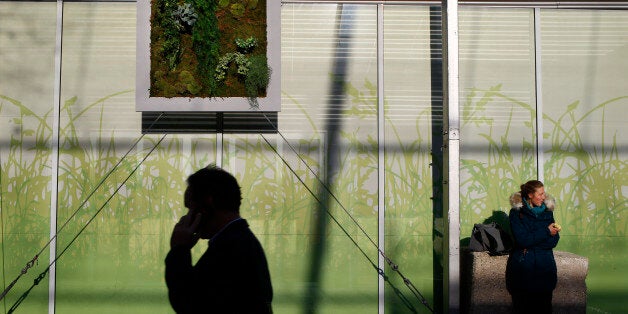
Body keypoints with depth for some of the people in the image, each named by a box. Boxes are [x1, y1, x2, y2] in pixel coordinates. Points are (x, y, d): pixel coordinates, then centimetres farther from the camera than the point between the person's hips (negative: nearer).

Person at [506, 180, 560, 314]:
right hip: (523, 268, -3)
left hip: (545, 267, 3)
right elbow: (522, 240, -13)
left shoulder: (547, 211, 10)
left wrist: (532, 240, -12)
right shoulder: (516, 213, -2)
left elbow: (554, 241, 1)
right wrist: (546, 231, -13)